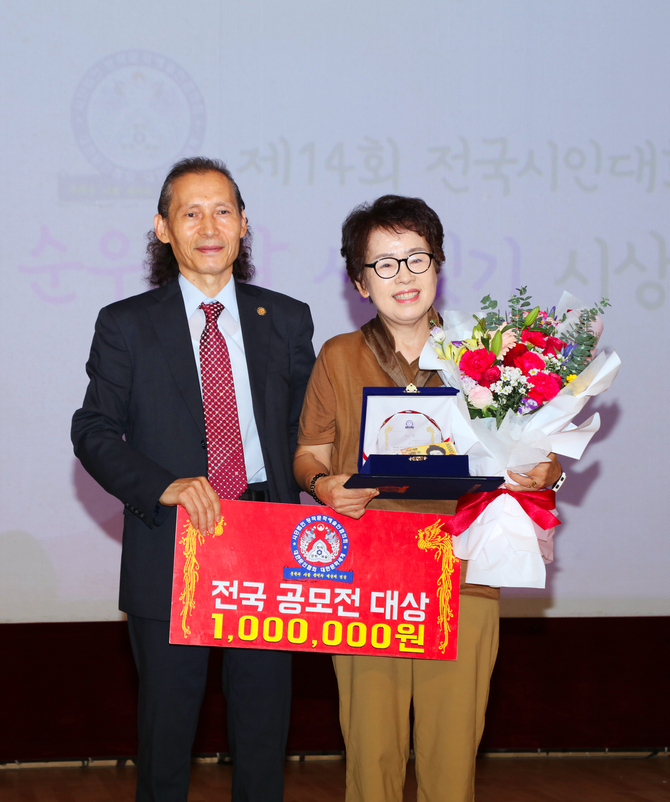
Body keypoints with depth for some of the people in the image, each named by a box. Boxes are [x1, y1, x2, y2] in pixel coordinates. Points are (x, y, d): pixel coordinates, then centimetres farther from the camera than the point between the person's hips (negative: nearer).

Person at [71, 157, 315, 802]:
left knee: (264, 720, 7)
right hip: (169, 557, -1)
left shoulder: (287, 321, 10)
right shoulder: (125, 325, 4)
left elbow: (307, 428, 12)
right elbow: (93, 432, -1)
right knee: (166, 720, 7)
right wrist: (164, 487, -18)